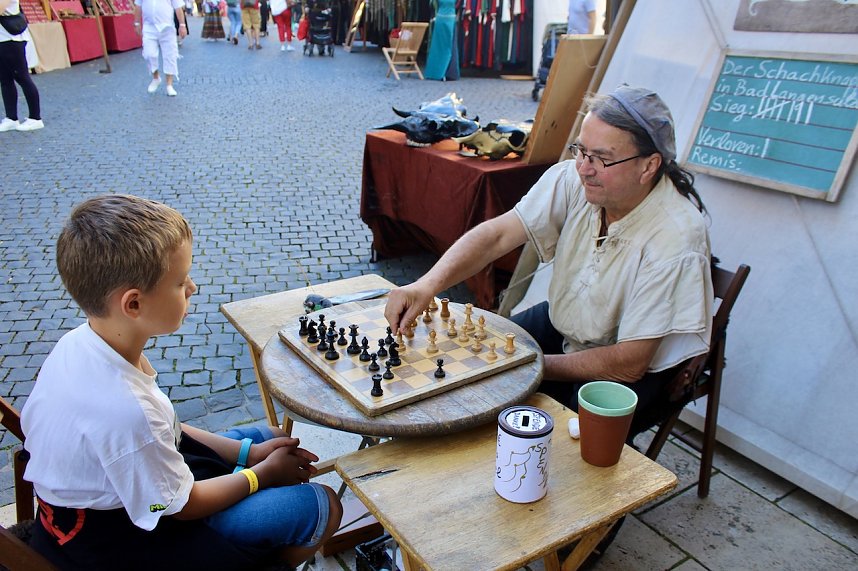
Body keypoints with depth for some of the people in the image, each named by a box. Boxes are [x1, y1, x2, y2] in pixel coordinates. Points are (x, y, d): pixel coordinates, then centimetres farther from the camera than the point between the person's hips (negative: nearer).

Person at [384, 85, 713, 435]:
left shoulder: (675, 238, -29)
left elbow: (629, 364, -26)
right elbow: (498, 234, -21)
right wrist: (427, 285, -36)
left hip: (636, 369, -5)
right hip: (562, 323, 5)